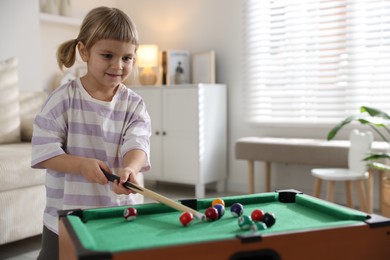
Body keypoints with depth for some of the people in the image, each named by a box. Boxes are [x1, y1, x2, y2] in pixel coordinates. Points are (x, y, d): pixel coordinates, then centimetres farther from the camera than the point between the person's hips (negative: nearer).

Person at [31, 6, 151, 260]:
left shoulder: (134, 105, -3)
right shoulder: (63, 98, -8)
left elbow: (136, 145, -16)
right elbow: (44, 151, -10)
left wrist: (129, 168, -38)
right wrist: (81, 164, -26)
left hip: (119, 216, 1)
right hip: (65, 217, -1)